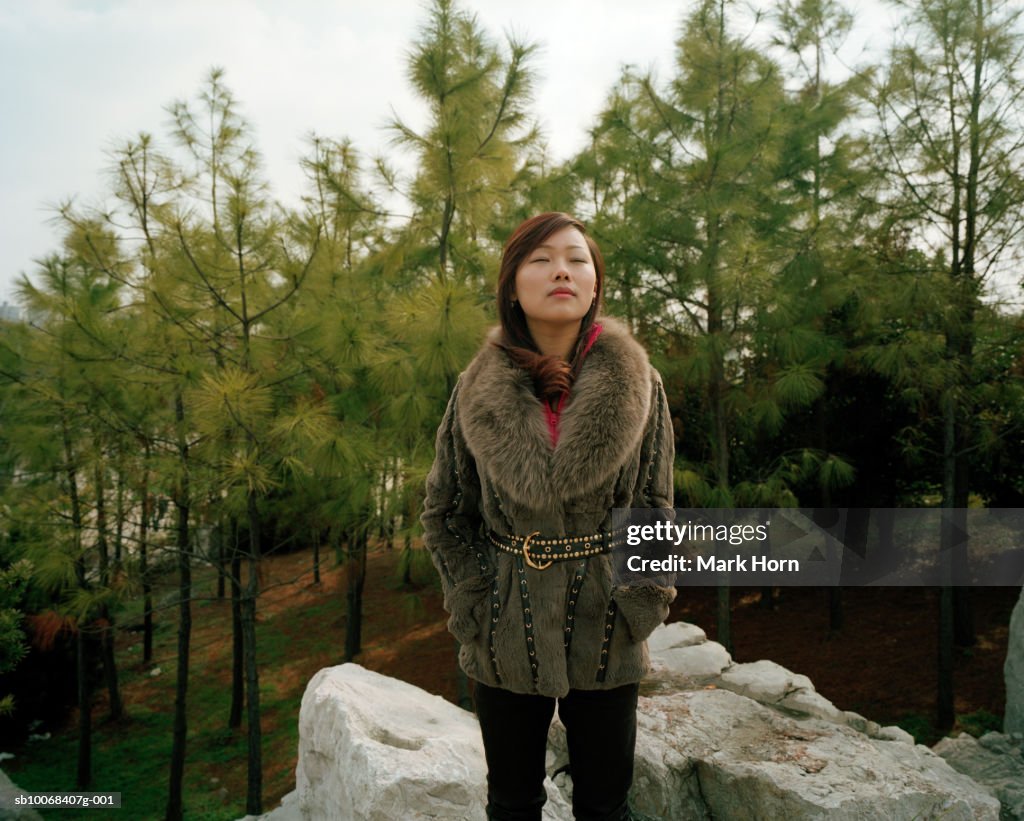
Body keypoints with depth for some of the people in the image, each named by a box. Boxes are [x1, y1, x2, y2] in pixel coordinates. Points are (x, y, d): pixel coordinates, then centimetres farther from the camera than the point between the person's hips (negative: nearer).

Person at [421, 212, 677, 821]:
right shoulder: (480, 391, -6)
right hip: (506, 641, 1)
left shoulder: (636, 385, -6)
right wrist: (476, 607, -4)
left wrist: (632, 610, -6)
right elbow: (443, 513, 3)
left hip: (605, 641, 0)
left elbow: (657, 513, 1)